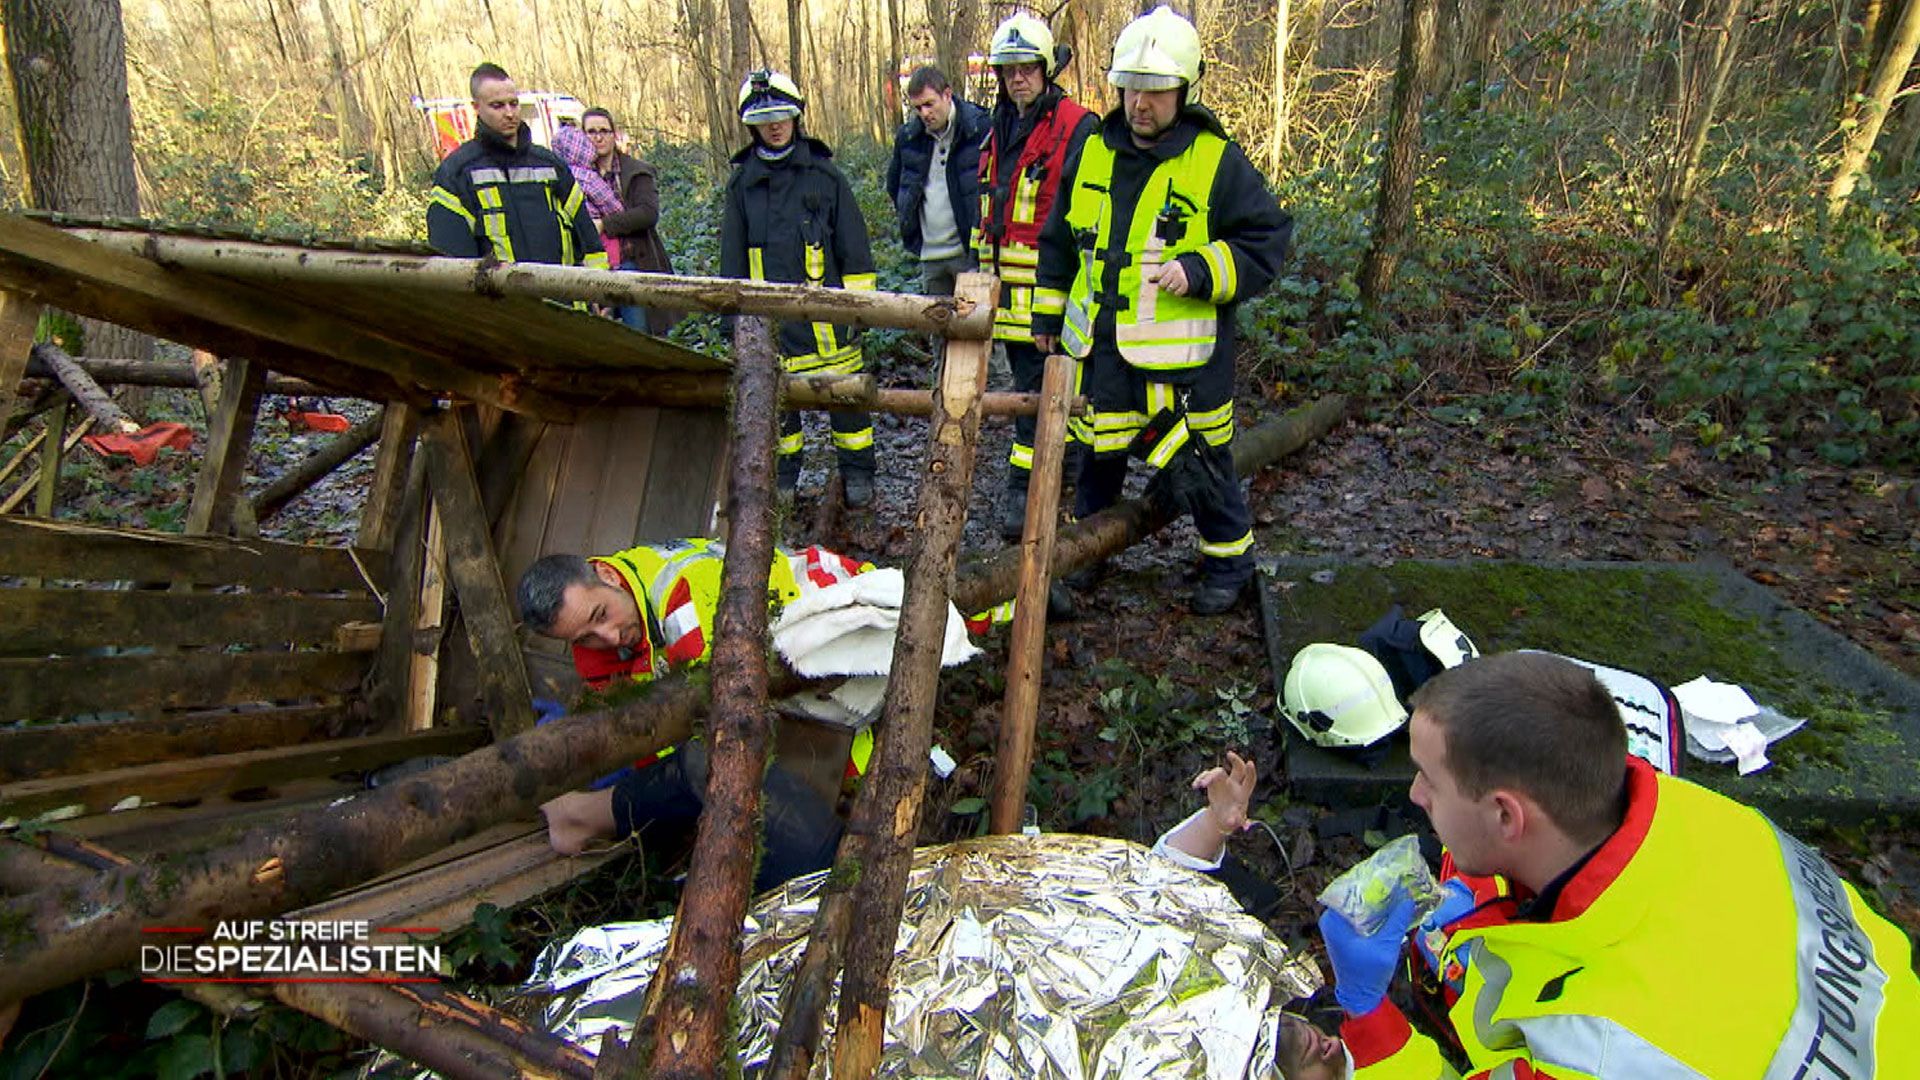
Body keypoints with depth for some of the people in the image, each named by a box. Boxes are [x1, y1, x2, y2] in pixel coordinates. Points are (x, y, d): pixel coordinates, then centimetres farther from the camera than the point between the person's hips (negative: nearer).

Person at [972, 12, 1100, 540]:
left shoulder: (1076, 128, -6)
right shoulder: (999, 132, 18)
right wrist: (983, 269, 24)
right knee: (1031, 380, 16)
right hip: (1008, 285, 8)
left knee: (1040, 385, -7)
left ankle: (1023, 488, -2)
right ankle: (1068, 460, 32)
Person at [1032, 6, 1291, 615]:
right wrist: (1048, 313, 19)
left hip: (1180, 358, -4)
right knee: (1098, 456, 18)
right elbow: (1060, 240, 18)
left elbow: (1265, 243, -5)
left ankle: (1230, 560, 27)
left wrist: (1199, 271, -20)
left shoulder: (1217, 161, -7)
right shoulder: (1093, 153, 7)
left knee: (1196, 468, 3)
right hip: (1099, 348, 5)